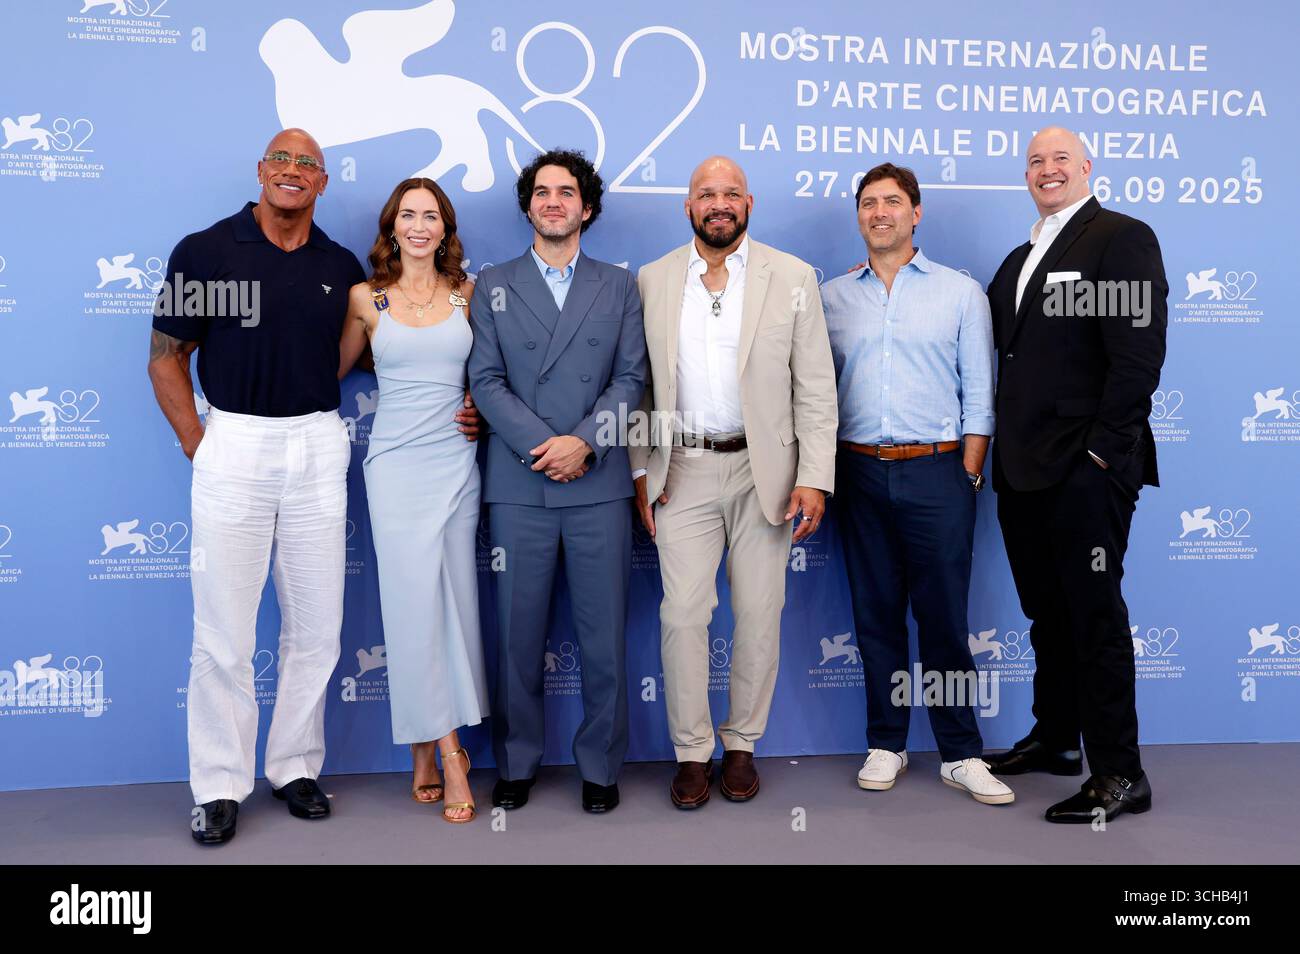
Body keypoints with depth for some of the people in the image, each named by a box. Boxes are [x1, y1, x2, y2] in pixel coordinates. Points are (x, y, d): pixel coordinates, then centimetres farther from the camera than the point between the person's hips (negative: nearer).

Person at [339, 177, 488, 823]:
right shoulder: (366, 298, 3)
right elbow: (334, 370, 14)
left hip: (457, 459, 2)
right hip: (397, 462, -2)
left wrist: (483, 408, 2)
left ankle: (425, 745, 18)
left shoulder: (466, 294, 8)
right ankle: (448, 752, 2)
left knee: (452, 597, 5)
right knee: (417, 599, -7)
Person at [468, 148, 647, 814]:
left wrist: (584, 441, -11)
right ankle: (516, 764, 20)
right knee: (518, 633, 5)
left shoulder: (618, 286, 13)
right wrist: (539, 445, -11)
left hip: (599, 484, 0)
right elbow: (486, 379, 2)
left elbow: (631, 377, 4)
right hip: (518, 486, 0)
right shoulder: (493, 286, 11)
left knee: (603, 634, 3)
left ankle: (600, 766, 18)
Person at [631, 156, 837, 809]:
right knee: (683, 614, -2)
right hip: (683, 472, 1)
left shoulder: (792, 278, 2)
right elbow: (638, 386, 9)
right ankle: (692, 751, 15)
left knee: (759, 615, 6)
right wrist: (640, 470, 2)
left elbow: (815, 387, 0)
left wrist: (815, 477, -7)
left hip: (766, 470, 0)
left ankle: (741, 744, 23)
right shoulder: (652, 281, 6)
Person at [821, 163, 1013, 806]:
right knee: (876, 615, 8)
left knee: (944, 616, 1)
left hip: (936, 471, -2)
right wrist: (821, 477, 3)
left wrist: (967, 476, -4)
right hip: (860, 471, 2)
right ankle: (885, 745, 20)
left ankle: (961, 754, 13)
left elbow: (978, 397, 3)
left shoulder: (961, 292, 5)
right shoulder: (831, 297, 10)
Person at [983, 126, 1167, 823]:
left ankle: (1119, 775, 7)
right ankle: (1054, 738, 31)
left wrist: (1105, 449, -18)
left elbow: (1139, 354, -14)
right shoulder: (1020, 260, 20)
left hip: (1086, 469, -7)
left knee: (1094, 616, -3)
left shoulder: (1123, 238, -5)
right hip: (1024, 470, 8)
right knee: (1047, 611, 16)